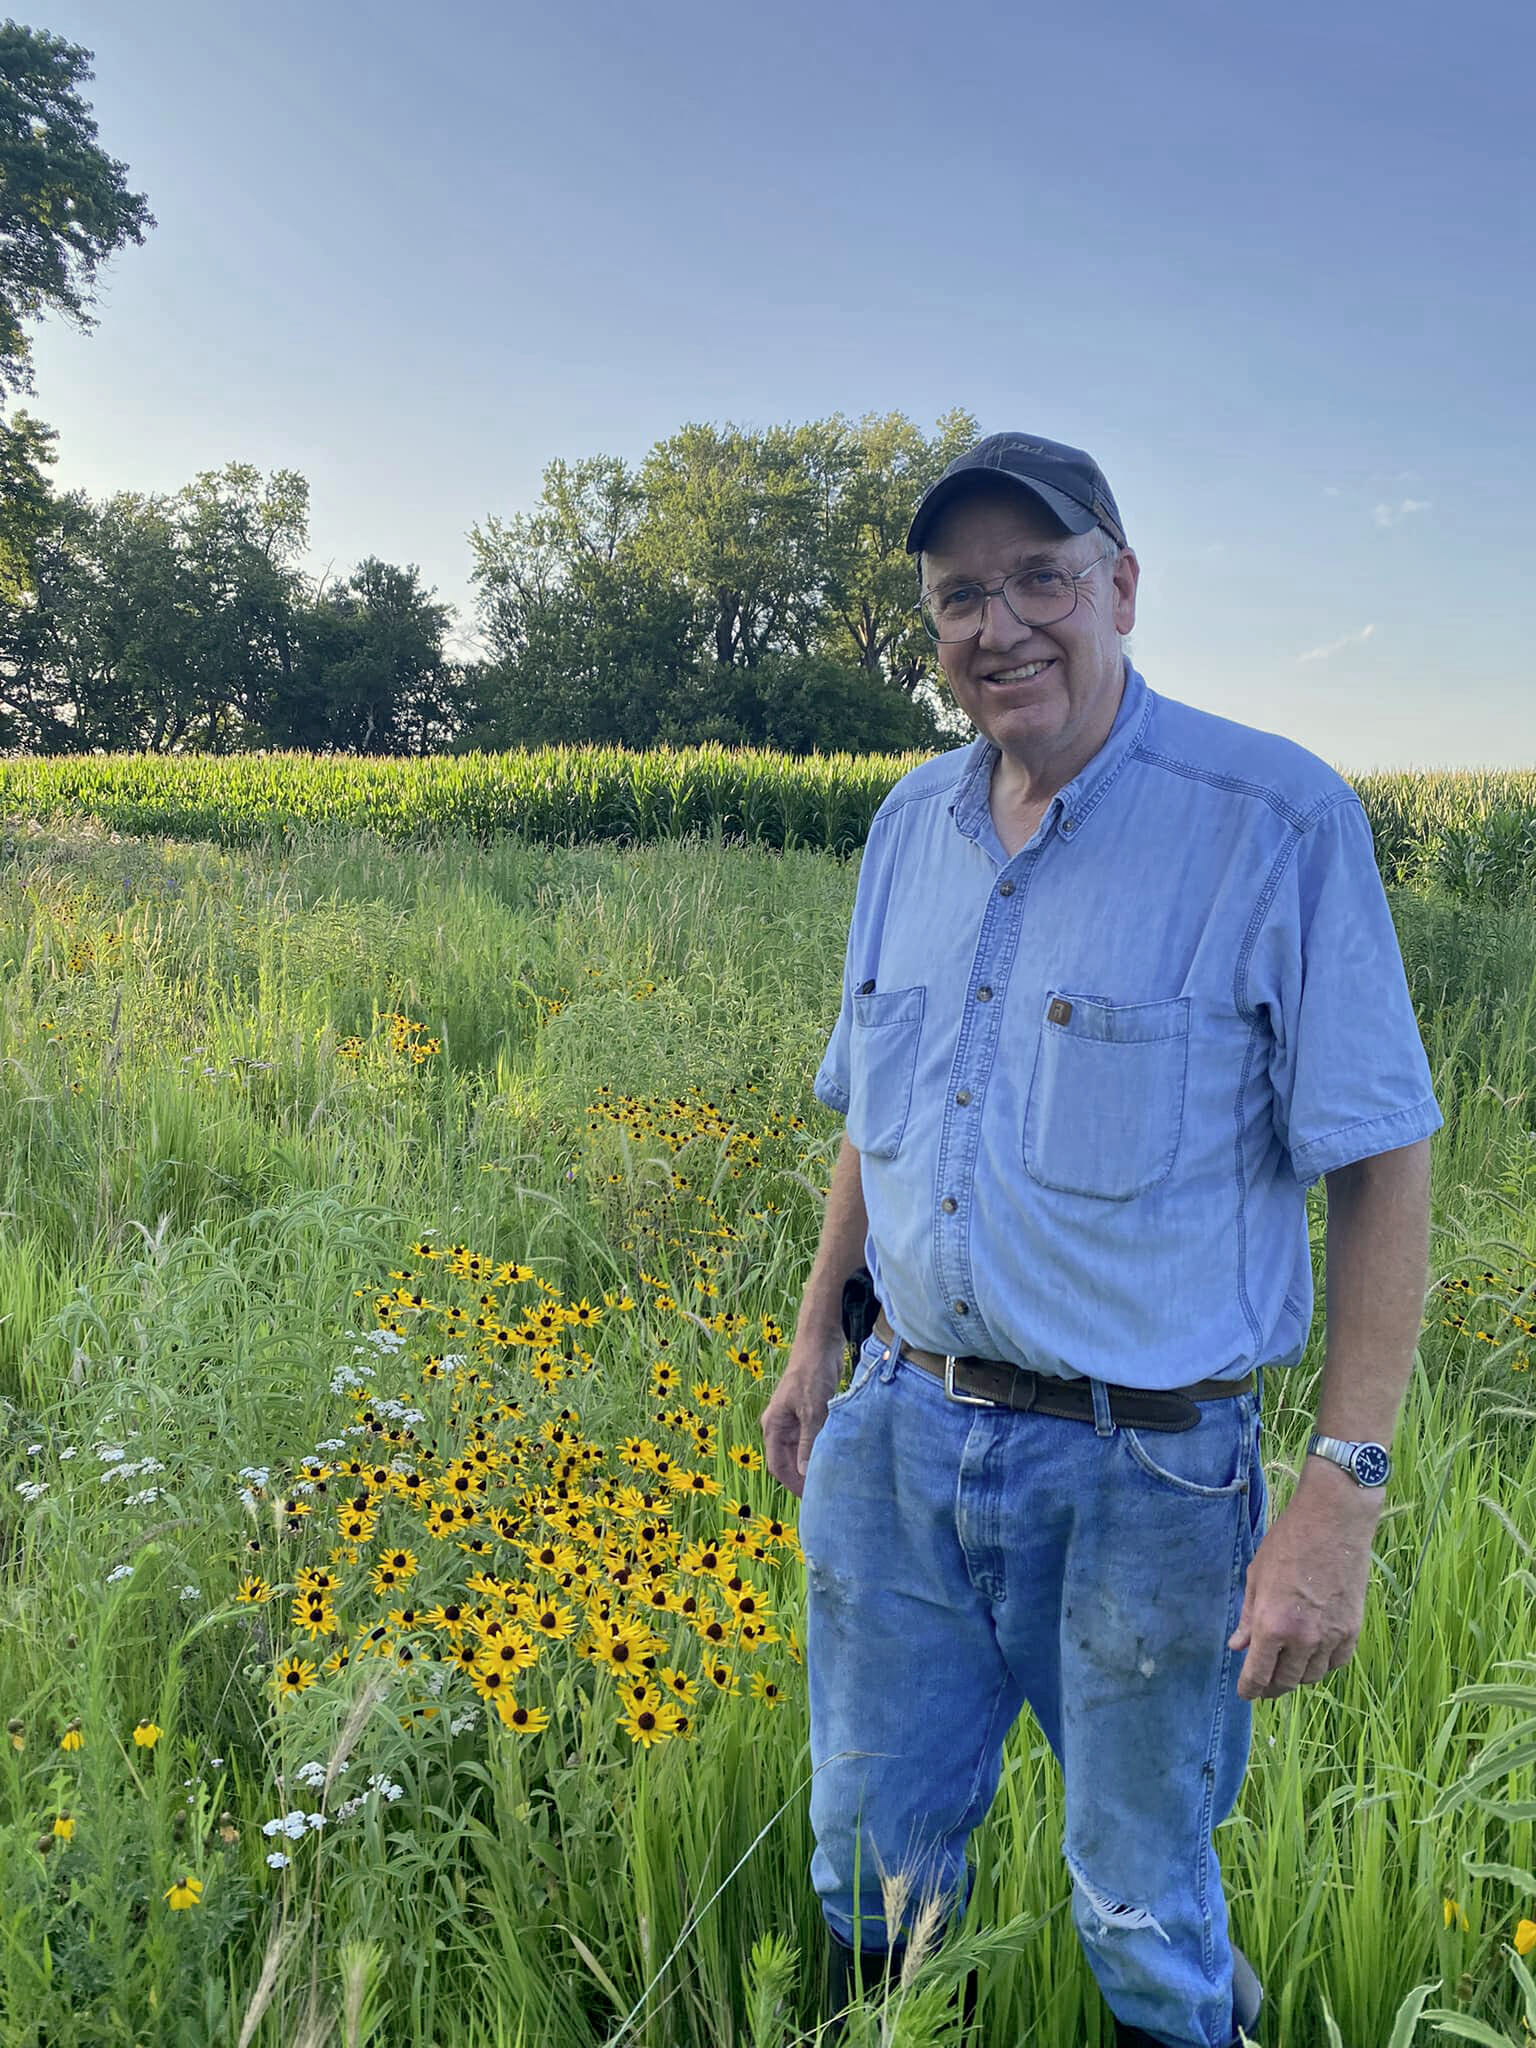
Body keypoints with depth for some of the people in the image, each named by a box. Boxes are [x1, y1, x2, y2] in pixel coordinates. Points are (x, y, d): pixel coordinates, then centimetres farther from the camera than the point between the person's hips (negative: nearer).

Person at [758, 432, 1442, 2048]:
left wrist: (1343, 1487, -17)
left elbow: (1383, 1167, -13)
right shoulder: (912, 823, 5)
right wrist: (816, 1336, 13)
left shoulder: (1278, 822, -14)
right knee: (872, 1855, 22)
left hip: (1142, 1469, -5)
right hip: (896, 1434, 5)